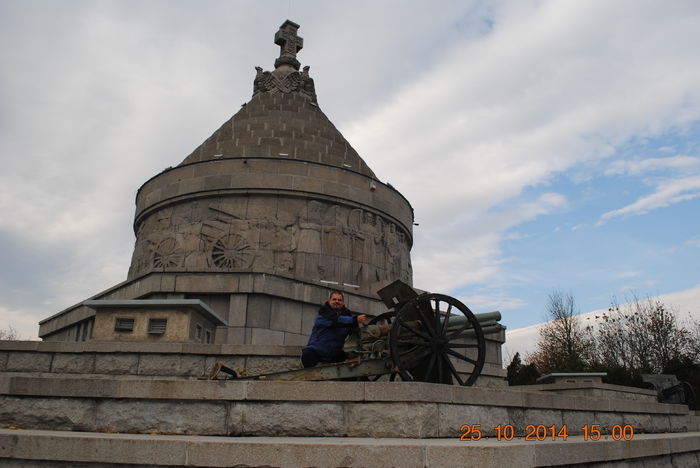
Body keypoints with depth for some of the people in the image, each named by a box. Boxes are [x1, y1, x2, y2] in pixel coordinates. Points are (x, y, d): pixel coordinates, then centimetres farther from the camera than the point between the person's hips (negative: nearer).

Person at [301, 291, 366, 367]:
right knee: (308, 354, -29)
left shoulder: (346, 313, 9)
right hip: (316, 349, -4)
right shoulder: (324, 310, -6)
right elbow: (336, 320, -26)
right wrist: (355, 320, -34)